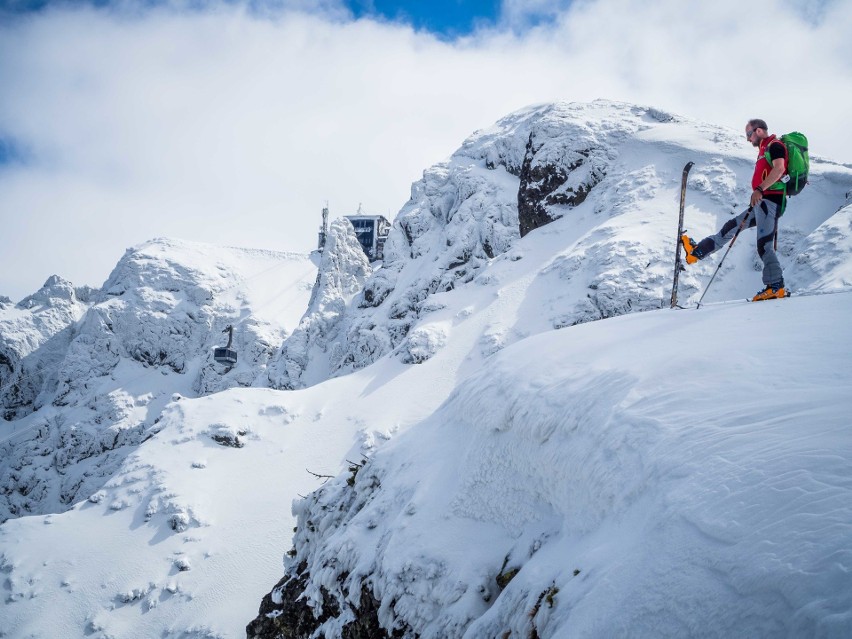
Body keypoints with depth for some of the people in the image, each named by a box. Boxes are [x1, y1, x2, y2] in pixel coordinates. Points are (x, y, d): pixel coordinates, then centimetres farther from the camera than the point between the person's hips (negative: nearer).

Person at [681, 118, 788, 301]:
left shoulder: (774, 145, -7)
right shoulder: (765, 149, 24)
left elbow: (779, 169, -23)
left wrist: (759, 189, -30)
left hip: (770, 200, -10)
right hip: (763, 203, 10)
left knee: (764, 246, -13)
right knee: (732, 226, 15)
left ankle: (775, 287, -12)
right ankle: (697, 251, 23)